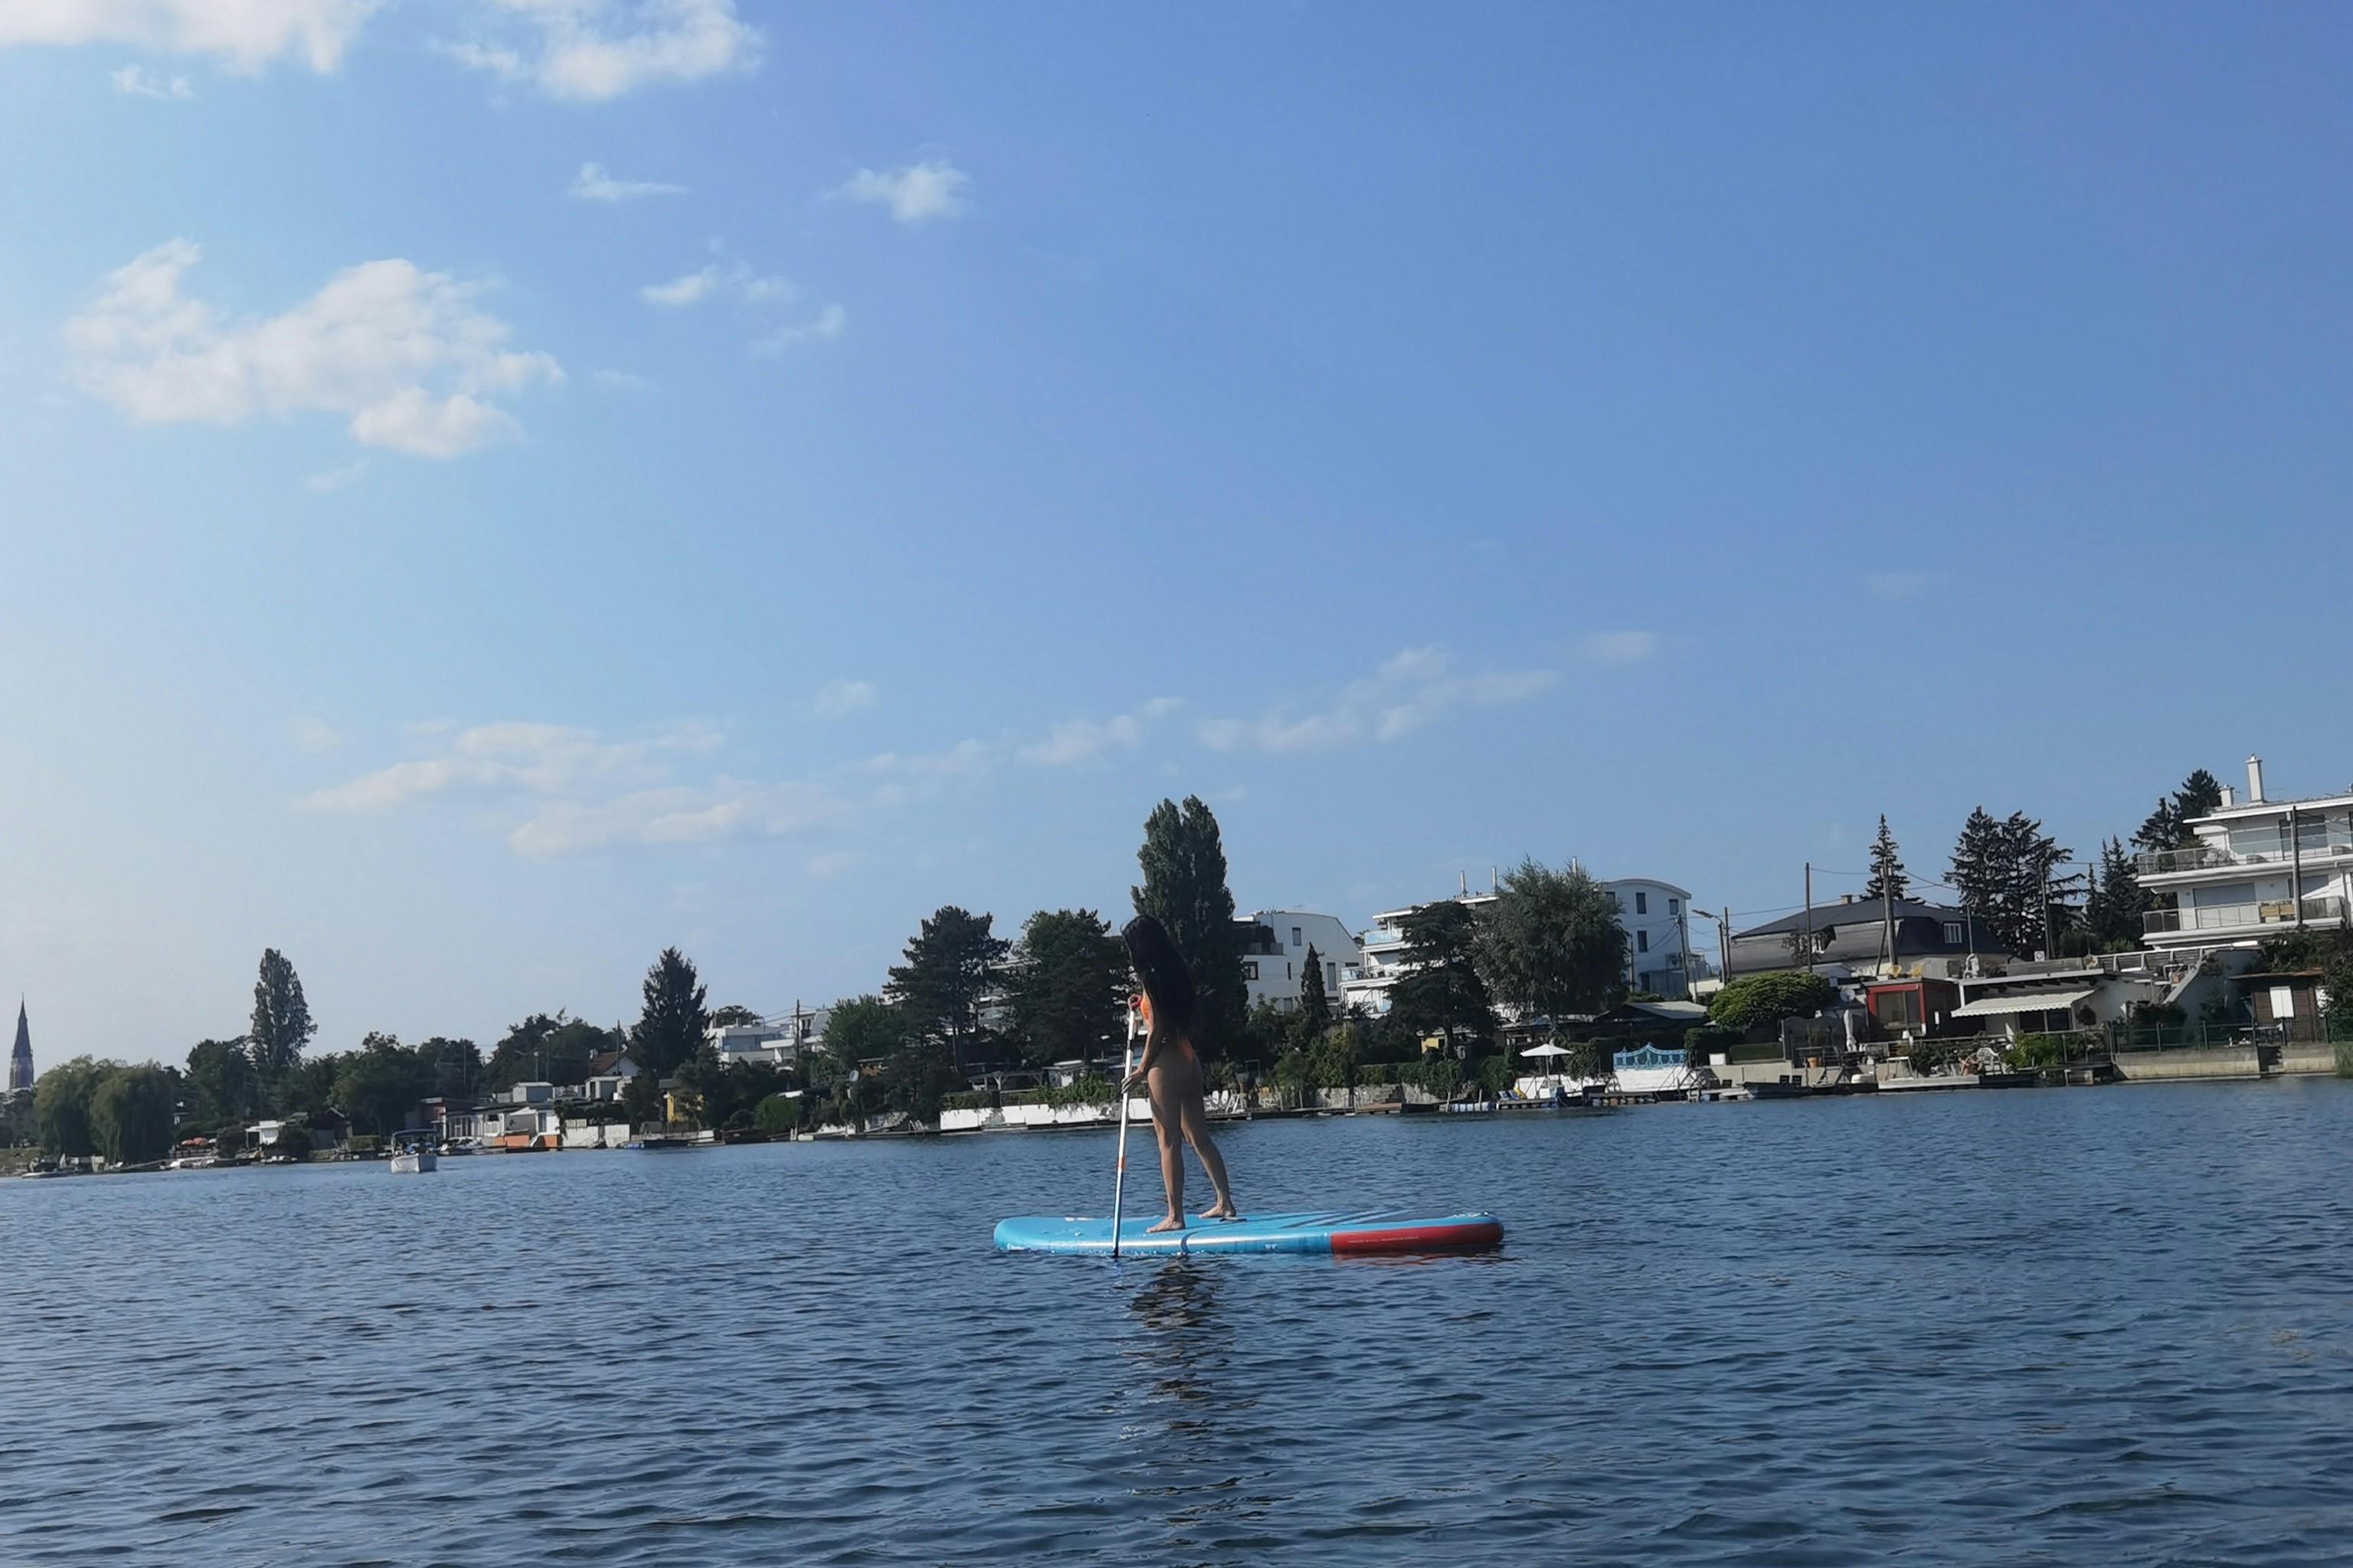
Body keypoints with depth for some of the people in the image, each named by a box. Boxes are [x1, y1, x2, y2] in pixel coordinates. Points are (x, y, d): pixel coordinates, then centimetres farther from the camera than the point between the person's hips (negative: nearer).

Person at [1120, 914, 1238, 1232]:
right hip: (1189, 1060, 8)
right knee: (1199, 1138, 12)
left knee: (1169, 1142, -5)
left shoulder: (1152, 979, -12)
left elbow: (1157, 1030, -14)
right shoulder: (1176, 972, 12)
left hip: (1165, 1063, -8)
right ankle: (1225, 1203, 12)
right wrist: (1144, 1006, 21)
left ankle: (1175, 1215, -4)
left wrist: (1142, 1071, -8)